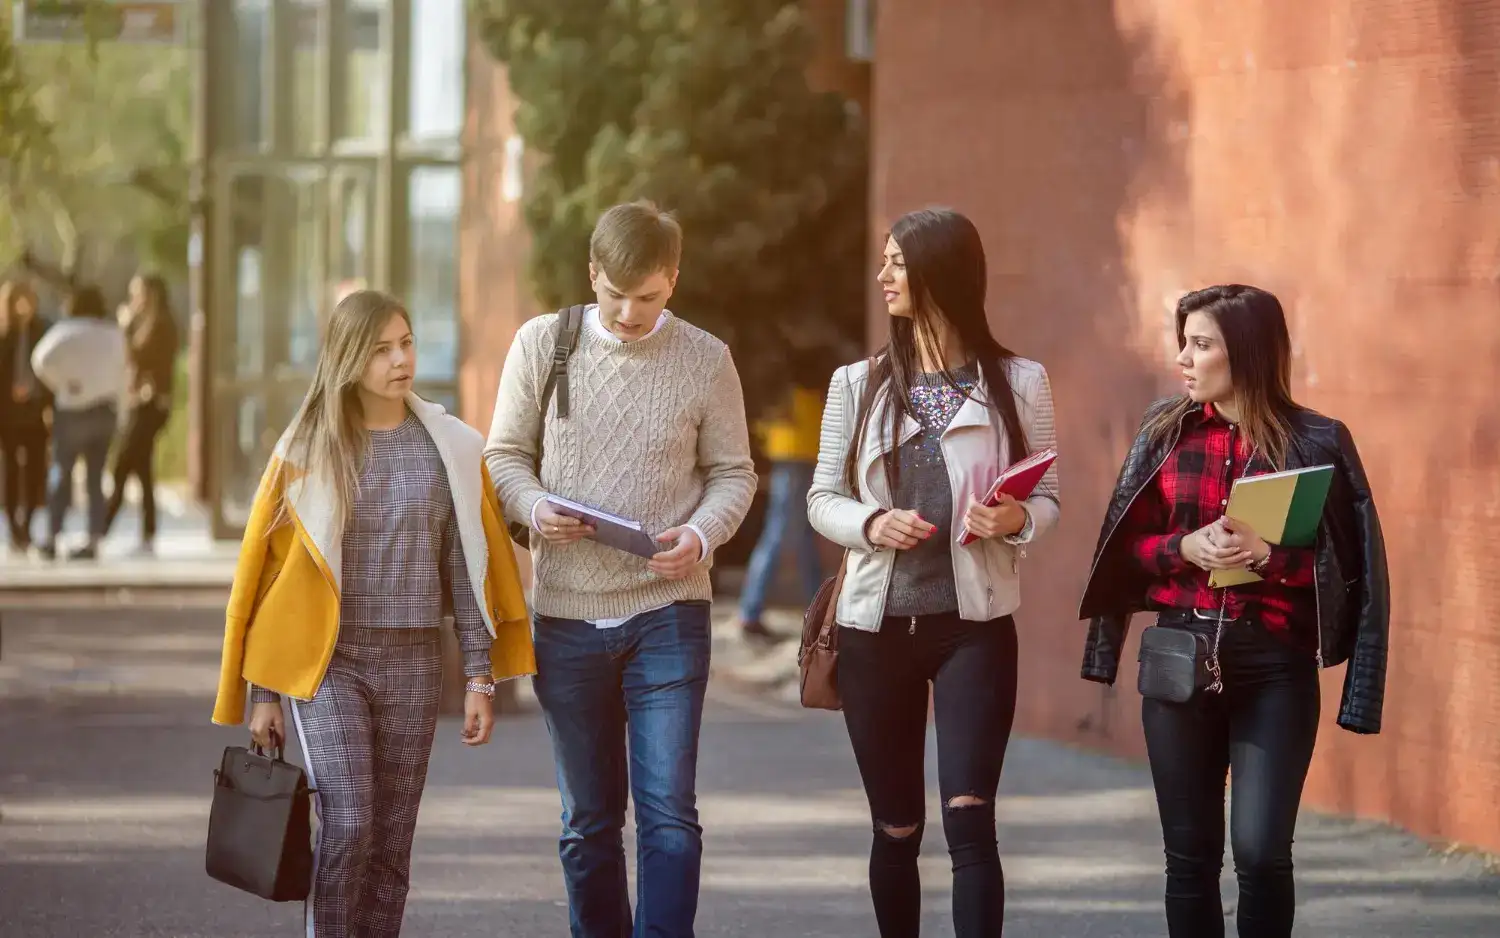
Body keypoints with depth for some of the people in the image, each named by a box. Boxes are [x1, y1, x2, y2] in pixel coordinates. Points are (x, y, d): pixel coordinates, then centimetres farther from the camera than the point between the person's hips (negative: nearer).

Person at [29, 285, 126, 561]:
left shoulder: (68, 332, -6)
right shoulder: (115, 335, 8)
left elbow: (42, 359, -20)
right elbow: (120, 374, 7)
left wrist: (60, 383, -8)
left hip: (74, 409, -4)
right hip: (106, 410, 4)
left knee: (61, 473, 4)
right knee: (95, 478, 6)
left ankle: (51, 539, 0)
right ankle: (94, 541, 0)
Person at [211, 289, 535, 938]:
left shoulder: (453, 450, 4)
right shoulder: (308, 449, 0)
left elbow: (469, 570, 6)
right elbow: (270, 570, 4)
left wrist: (480, 678, 1)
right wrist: (264, 693, 3)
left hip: (412, 664, 2)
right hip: (327, 663, -2)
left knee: (391, 842, 4)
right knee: (347, 824, -15)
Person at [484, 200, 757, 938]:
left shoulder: (705, 360, -1)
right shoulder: (541, 344, 1)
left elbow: (733, 474, 5)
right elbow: (505, 455, 6)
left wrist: (702, 534, -16)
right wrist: (534, 507, -15)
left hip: (667, 612, -1)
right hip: (567, 614, 2)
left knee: (668, 813, -9)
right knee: (588, 820, 10)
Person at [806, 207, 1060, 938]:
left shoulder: (1018, 382, 1)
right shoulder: (857, 384, 6)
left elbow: (1048, 498, 4)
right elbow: (822, 498, 7)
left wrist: (1018, 520, -18)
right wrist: (870, 523, -14)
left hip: (974, 624, -2)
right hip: (876, 623, 2)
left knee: (969, 819, -14)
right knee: (895, 828, 9)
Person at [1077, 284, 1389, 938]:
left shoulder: (1317, 441, -4)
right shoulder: (1166, 430, 6)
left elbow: (1346, 566, -4)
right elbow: (1131, 544, 9)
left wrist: (1268, 557, -19)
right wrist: (1186, 548, -11)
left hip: (1276, 666, -3)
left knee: (1260, 852, -11)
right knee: (1190, 853, 7)